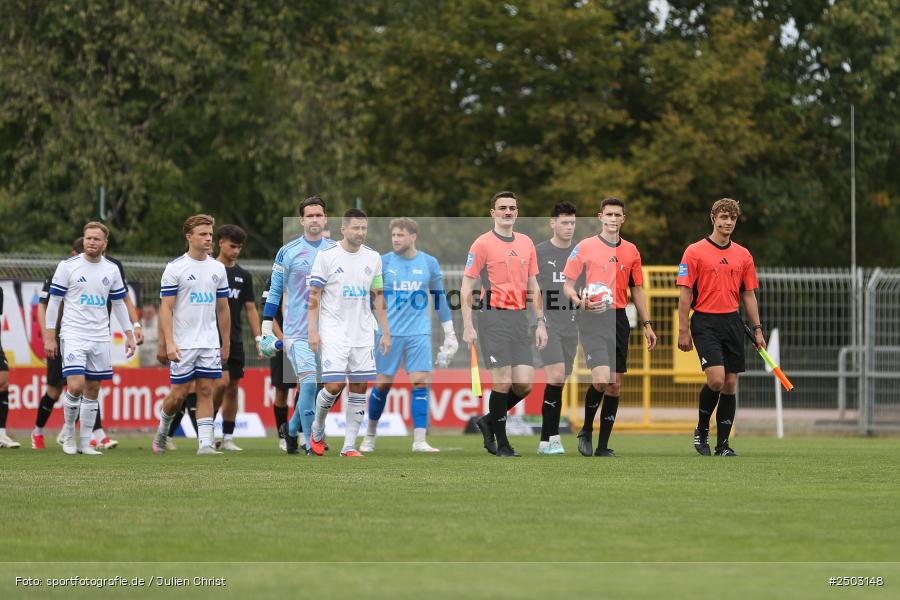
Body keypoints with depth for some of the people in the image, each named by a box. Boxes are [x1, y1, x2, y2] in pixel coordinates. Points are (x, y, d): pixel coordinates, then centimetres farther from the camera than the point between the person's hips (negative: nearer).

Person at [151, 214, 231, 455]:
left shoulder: (217, 268, 9)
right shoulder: (175, 268, -6)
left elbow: (223, 309, 15)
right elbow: (166, 308, -9)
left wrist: (226, 343, 14)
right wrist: (169, 343, -17)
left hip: (210, 343, 4)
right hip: (183, 344, -4)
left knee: (206, 391, -1)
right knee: (179, 394, 0)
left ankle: (205, 443, -2)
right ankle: (162, 430, 25)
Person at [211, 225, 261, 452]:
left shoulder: (244, 276, 12)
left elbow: (251, 309, 13)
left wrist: (259, 338, 4)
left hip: (235, 341, 5)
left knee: (232, 389, 4)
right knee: (222, 382, -19)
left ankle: (228, 438, 10)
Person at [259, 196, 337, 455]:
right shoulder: (287, 252, 1)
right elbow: (274, 291, 6)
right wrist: (266, 327, 3)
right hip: (297, 333, -3)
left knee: (321, 387, 5)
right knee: (309, 383, -16)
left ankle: (292, 430, 27)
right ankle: (311, 443, -12)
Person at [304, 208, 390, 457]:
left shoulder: (373, 257, 8)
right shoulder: (327, 256, -5)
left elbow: (378, 297, 14)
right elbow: (314, 295, -4)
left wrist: (385, 332, 10)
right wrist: (313, 331, -10)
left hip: (362, 334, 5)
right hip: (334, 333, -5)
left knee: (360, 387, 2)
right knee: (334, 386, -12)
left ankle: (349, 446, 7)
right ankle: (317, 429, 16)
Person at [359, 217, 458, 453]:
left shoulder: (429, 263, 3)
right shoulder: (383, 263, 1)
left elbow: (441, 299, 11)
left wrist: (450, 334, 9)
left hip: (419, 334, 0)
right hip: (389, 333, 0)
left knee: (420, 382, -11)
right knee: (382, 384, 3)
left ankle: (419, 441, -11)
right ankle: (370, 435, 22)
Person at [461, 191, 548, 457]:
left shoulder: (526, 243, 14)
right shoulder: (483, 244, -3)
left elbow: (533, 287, 19)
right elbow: (466, 287, -3)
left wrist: (541, 322, 12)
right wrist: (468, 327, -10)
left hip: (520, 317, 5)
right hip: (494, 318, -5)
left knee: (525, 383, -2)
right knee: (503, 382, -9)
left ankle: (488, 421, 20)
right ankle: (501, 443, 4)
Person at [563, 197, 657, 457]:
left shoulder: (631, 251, 11)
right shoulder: (584, 247, -1)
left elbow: (637, 290, 18)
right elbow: (567, 285, 1)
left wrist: (647, 324, 12)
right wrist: (580, 303, -19)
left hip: (619, 318, 5)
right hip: (592, 319, -5)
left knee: (615, 385, 3)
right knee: (601, 379, -19)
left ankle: (603, 445, 10)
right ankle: (586, 430, 5)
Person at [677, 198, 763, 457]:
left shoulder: (743, 255, 11)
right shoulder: (695, 252, -2)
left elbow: (749, 295, 15)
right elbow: (685, 292, -4)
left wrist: (757, 329, 8)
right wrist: (683, 330, -8)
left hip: (733, 322, 5)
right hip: (705, 322, -5)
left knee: (730, 384, 3)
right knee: (716, 379, -18)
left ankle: (723, 443, 9)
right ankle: (701, 430, 5)